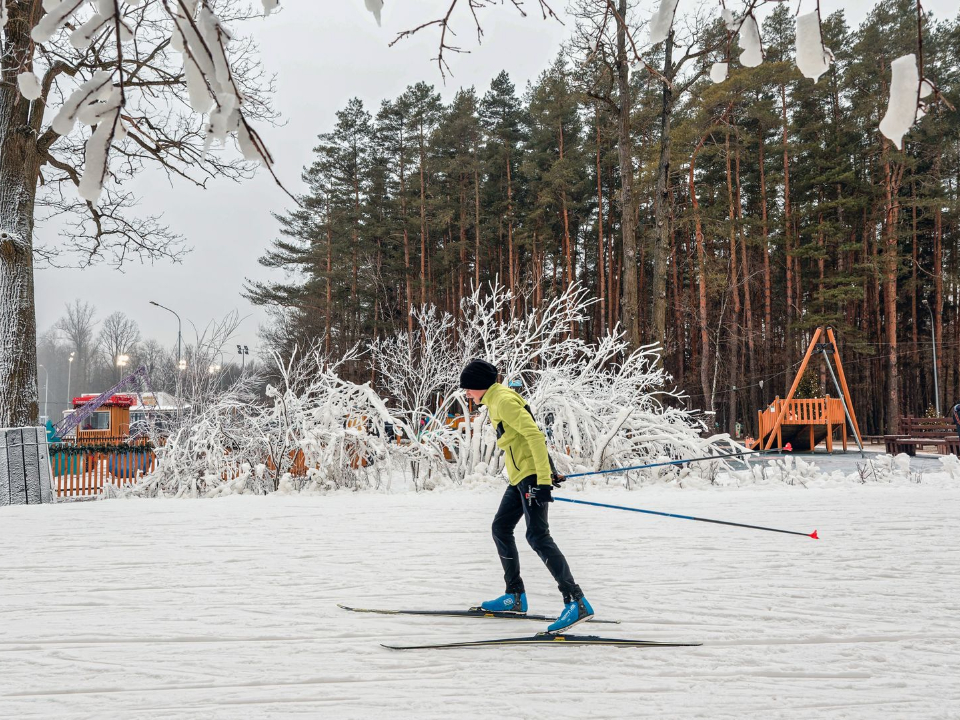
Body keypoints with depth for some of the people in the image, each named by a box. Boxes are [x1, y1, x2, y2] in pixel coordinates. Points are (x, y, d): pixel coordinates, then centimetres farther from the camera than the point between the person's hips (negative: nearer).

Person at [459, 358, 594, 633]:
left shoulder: (504, 400, -13)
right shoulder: (496, 401, 19)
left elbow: (534, 434, -22)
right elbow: (529, 434, 26)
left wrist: (543, 479, -28)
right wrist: (547, 470, 29)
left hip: (530, 476, -11)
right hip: (520, 477, 11)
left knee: (537, 536, -19)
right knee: (501, 528, 17)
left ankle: (576, 602, -25)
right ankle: (515, 596, 24)